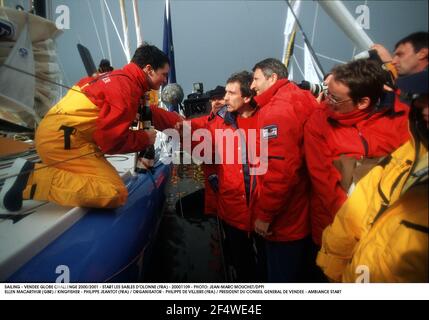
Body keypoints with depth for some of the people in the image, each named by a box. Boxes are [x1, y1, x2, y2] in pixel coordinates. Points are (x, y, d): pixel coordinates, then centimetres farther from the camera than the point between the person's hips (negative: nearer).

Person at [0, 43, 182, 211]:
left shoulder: (123, 79, 16)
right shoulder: (126, 87, -14)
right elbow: (111, 140, -18)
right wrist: (145, 139, -2)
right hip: (62, 138, -10)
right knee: (116, 193, -20)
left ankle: (32, 172, 10)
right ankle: (33, 179, -16)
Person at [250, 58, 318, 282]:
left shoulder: (275, 111, -19)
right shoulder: (301, 103, 6)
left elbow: (279, 171, -26)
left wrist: (264, 214, -17)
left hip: (283, 220, -8)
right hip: (301, 216, 9)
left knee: (282, 278, 10)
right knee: (296, 275, 25)